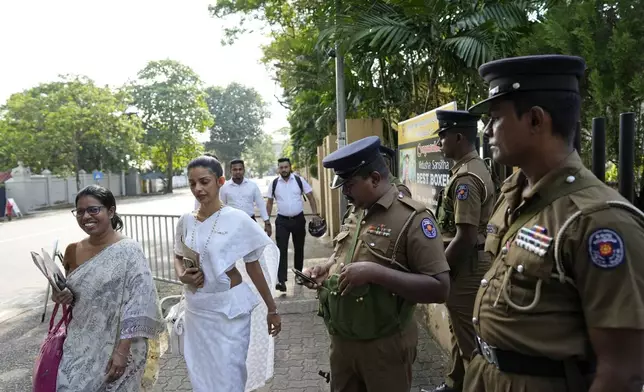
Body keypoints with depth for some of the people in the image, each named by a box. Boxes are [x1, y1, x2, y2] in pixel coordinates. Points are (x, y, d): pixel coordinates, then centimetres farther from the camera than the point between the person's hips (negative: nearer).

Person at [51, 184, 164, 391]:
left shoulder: (129, 251, -15)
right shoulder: (73, 251, 4)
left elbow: (137, 305, -18)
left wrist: (122, 350, -21)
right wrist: (63, 296, -4)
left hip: (117, 346, -5)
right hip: (80, 345, 5)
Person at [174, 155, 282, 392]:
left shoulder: (237, 220, -13)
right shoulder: (185, 221, -1)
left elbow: (253, 266, -6)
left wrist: (272, 309, -1)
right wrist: (182, 275, -8)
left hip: (229, 307, -4)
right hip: (196, 308, 5)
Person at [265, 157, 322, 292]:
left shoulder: (299, 180, -4)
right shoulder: (274, 183, -1)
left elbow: (311, 197, 0)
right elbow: (269, 202, 8)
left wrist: (315, 214, -7)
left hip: (298, 219, 0)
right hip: (282, 221, 0)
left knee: (299, 248, 14)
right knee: (282, 250, -8)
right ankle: (281, 281, -9)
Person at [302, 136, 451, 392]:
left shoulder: (412, 217, -17)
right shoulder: (357, 213, 7)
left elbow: (439, 288, -22)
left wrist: (375, 273, -28)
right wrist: (327, 269, 2)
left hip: (384, 346, -7)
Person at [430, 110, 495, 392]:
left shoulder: (466, 178, -21)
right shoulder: (472, 169, 11)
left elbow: (465, 237, -25)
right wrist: (446, 265, 19)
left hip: (465, 266, -11)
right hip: (470, 262, 11)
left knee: (469, 336, 3)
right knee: (460, 330, 21)